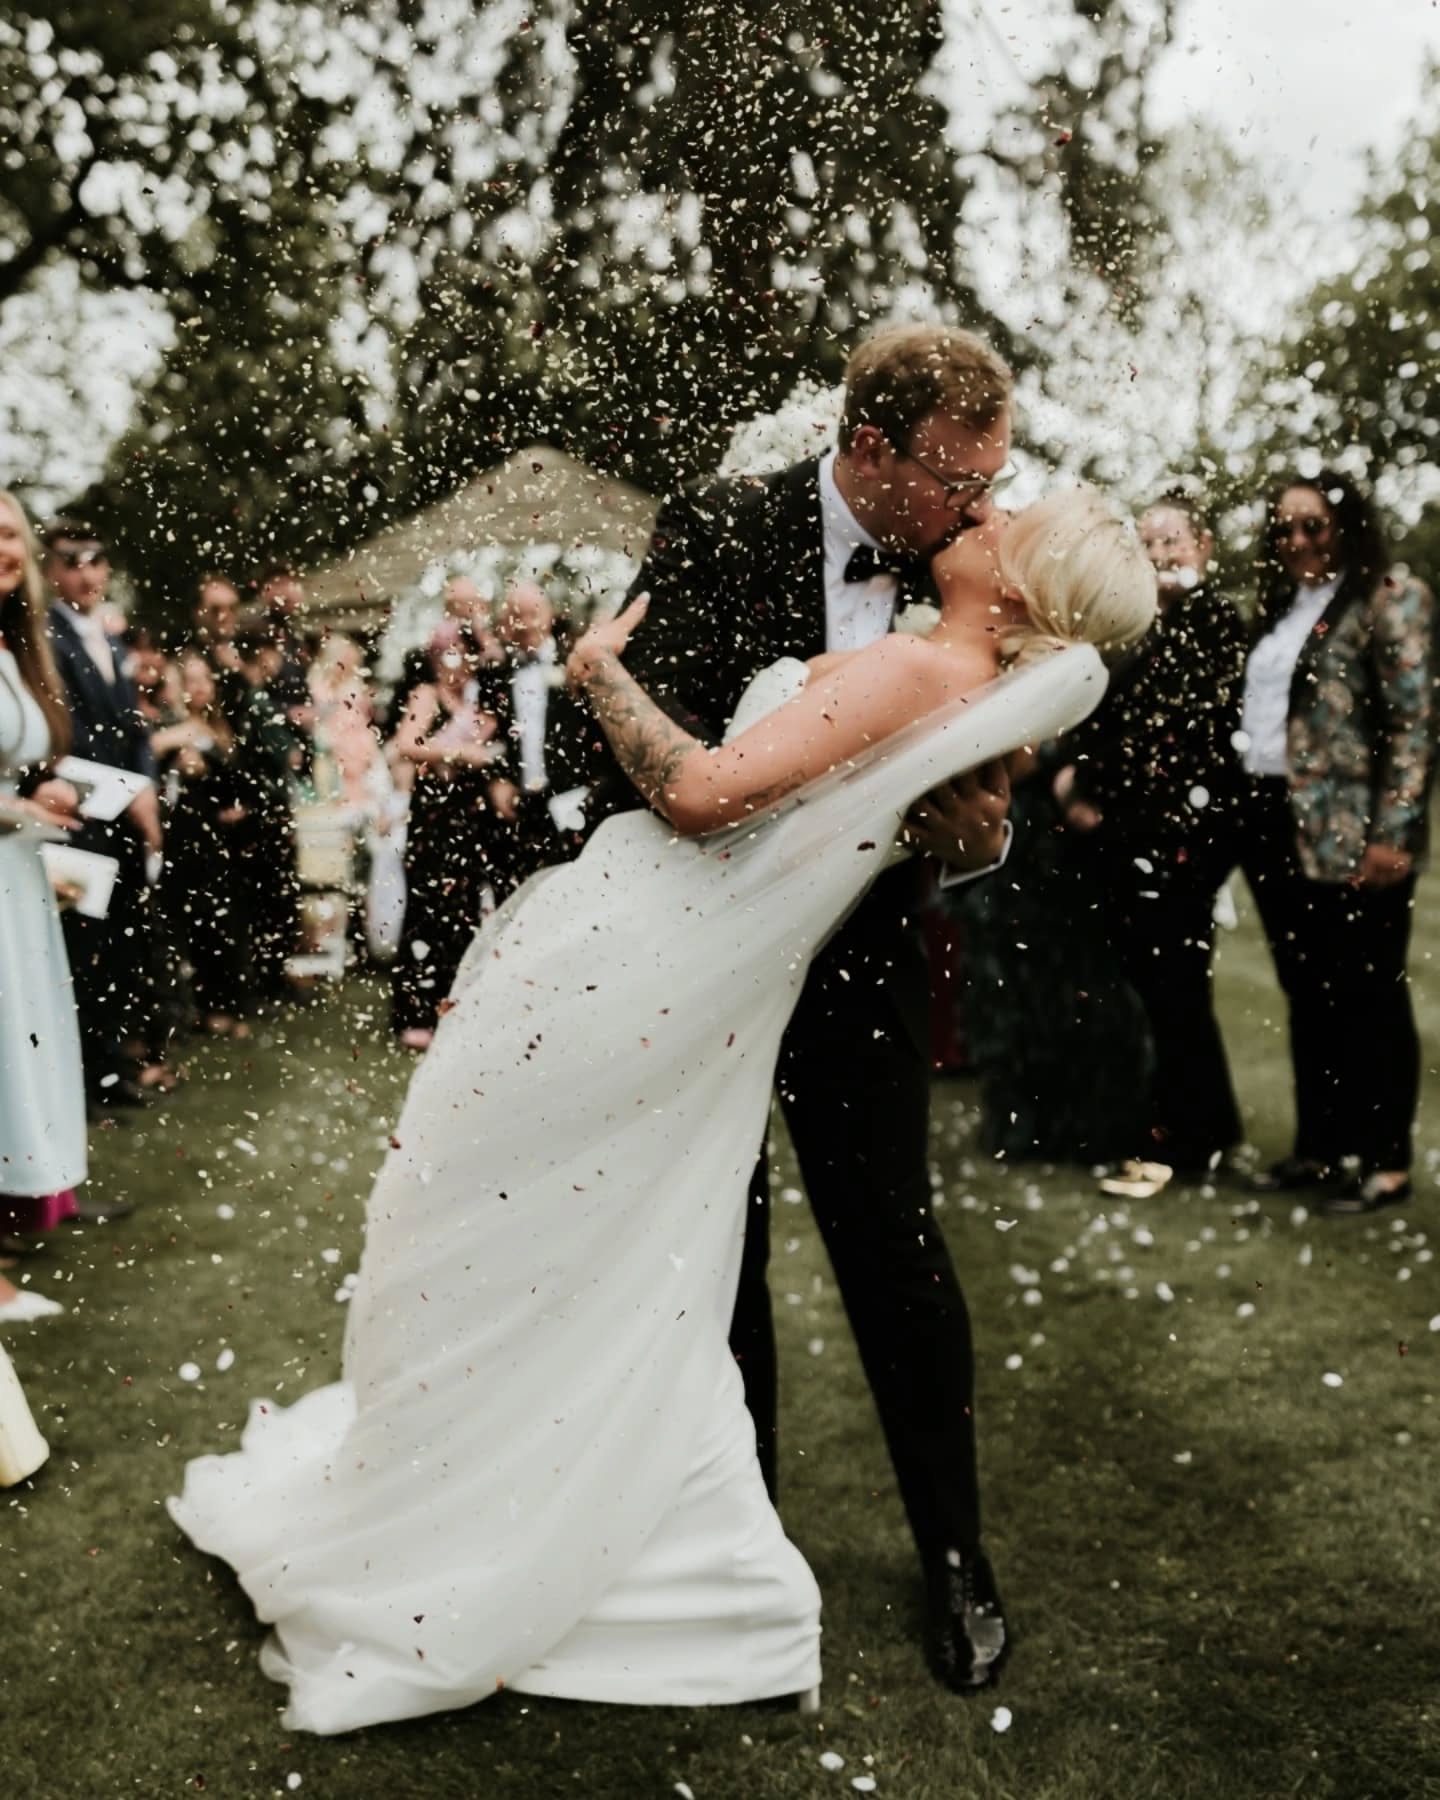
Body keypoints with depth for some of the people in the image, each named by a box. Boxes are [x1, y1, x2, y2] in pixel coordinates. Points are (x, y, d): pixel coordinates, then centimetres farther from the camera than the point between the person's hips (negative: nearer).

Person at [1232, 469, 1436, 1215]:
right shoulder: (1281, 604, 17)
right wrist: (1243, 809, 8)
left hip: (1348, 831, -7)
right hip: (1275, 821, 7)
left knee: (1367, 993, 1)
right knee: (1306, 991, 13)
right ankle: (1317, 1144, 23)